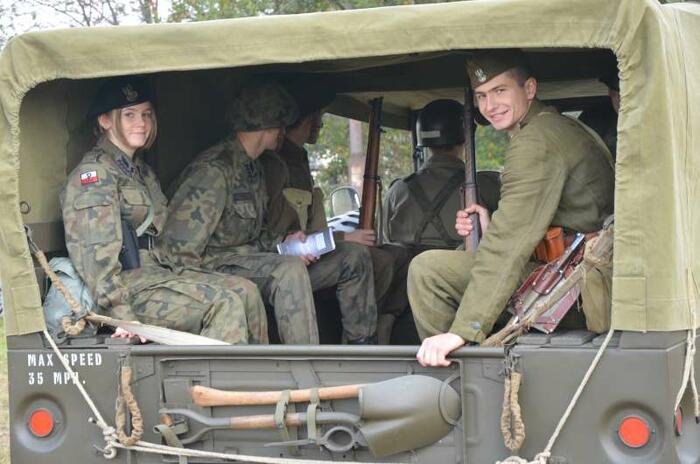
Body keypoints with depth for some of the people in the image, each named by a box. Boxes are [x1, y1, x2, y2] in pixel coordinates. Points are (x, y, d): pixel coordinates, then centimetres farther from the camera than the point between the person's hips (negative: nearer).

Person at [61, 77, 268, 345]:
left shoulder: (142, 171, 23)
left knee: (245, 291, -8)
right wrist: (123, 316, -25)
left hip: (156, 272, 9)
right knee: (225, 303, -23)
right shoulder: (94, 174, -8)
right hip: (127, 286, -9)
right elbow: (97, 256, -18)